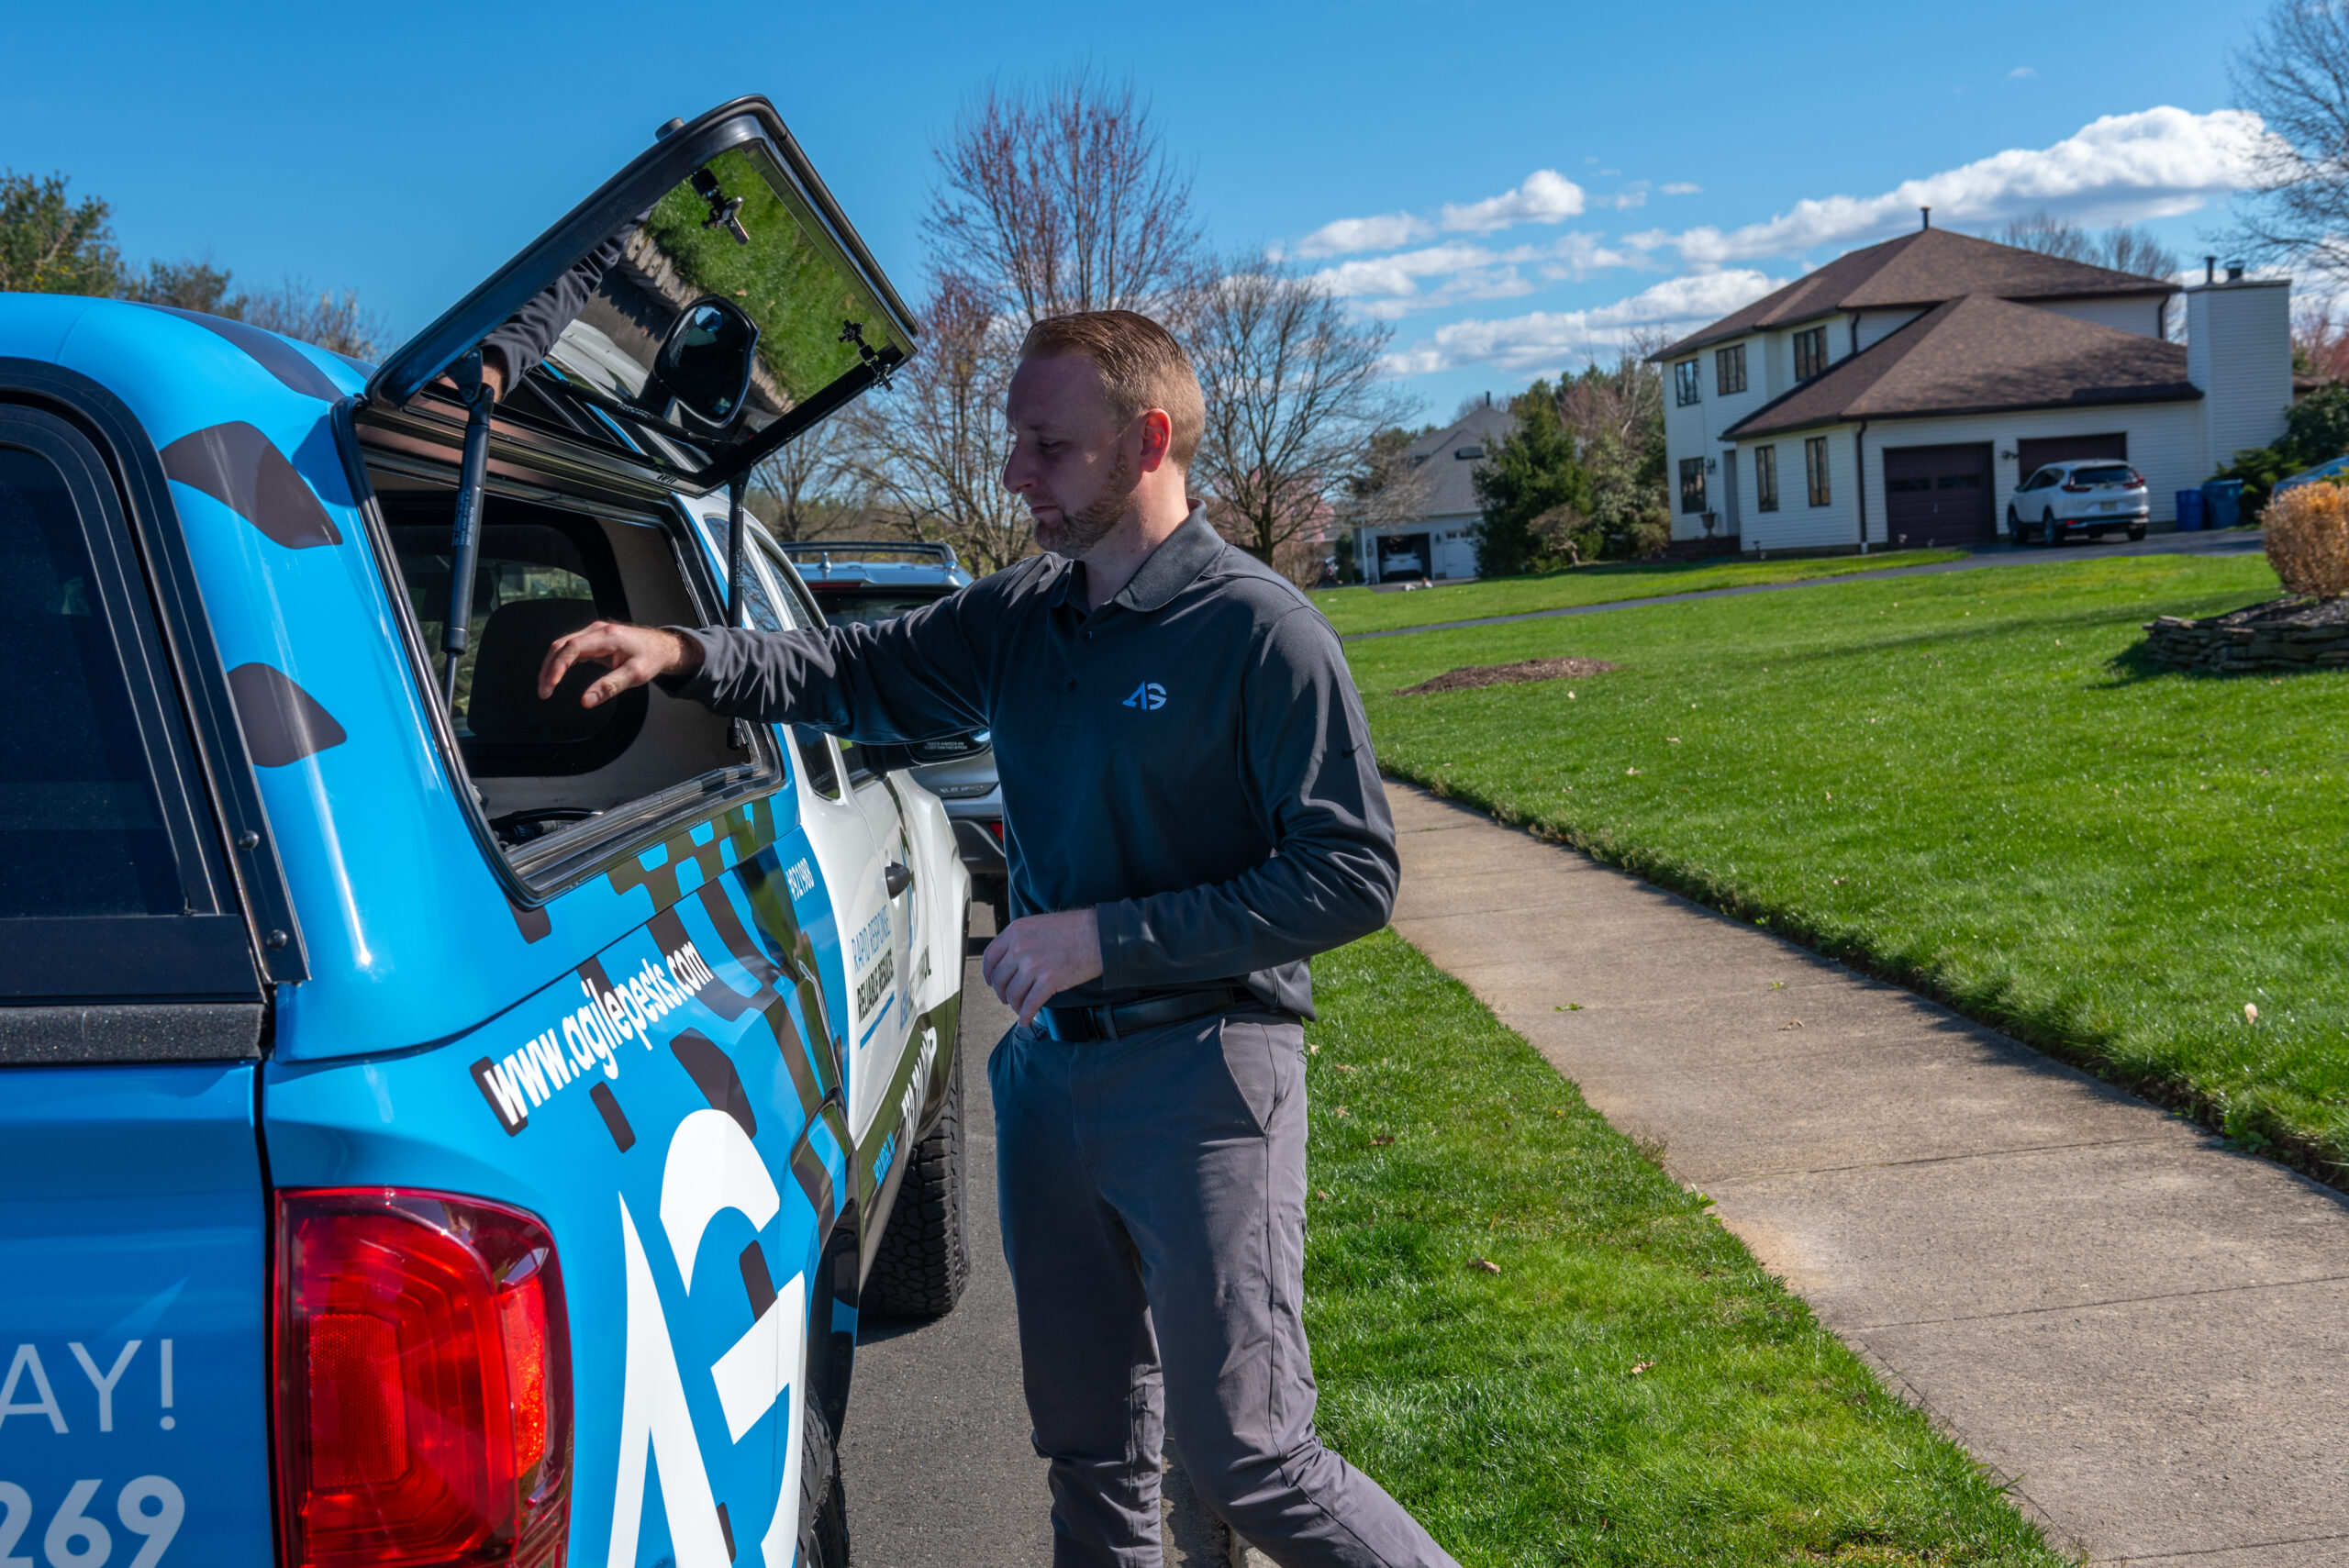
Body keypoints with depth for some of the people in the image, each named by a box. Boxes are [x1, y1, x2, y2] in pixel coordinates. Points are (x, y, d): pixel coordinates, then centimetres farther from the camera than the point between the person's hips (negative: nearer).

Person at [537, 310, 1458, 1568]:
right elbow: (857, 674, 13)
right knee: (1086, 1442, 16)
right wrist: (683, 654, -6)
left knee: (1243, 1456, -3)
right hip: (1045, 1067, 7)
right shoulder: (1020, 616, 9)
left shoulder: (1261, 632, -12)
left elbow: (1353, 875, -15)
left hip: (1200, 1078, -6)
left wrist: (1106, 936, -19)